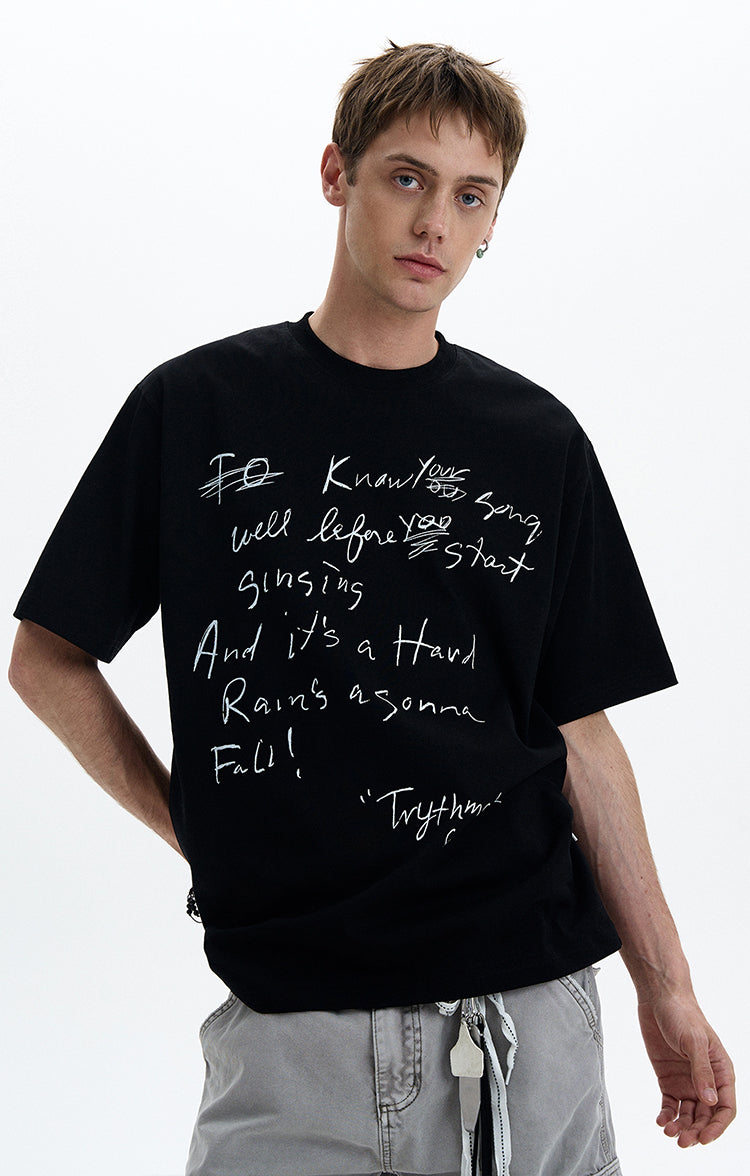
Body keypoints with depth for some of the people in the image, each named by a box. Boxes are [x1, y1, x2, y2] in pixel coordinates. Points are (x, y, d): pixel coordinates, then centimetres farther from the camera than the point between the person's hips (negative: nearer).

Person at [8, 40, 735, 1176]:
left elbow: (580, 732, 7)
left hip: (526, 1010, 2)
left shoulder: (538, 440, 6)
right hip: (287, 1027, -1)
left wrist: (667, 989, 4)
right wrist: (196, 827, 2)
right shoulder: (196, 406, 2)